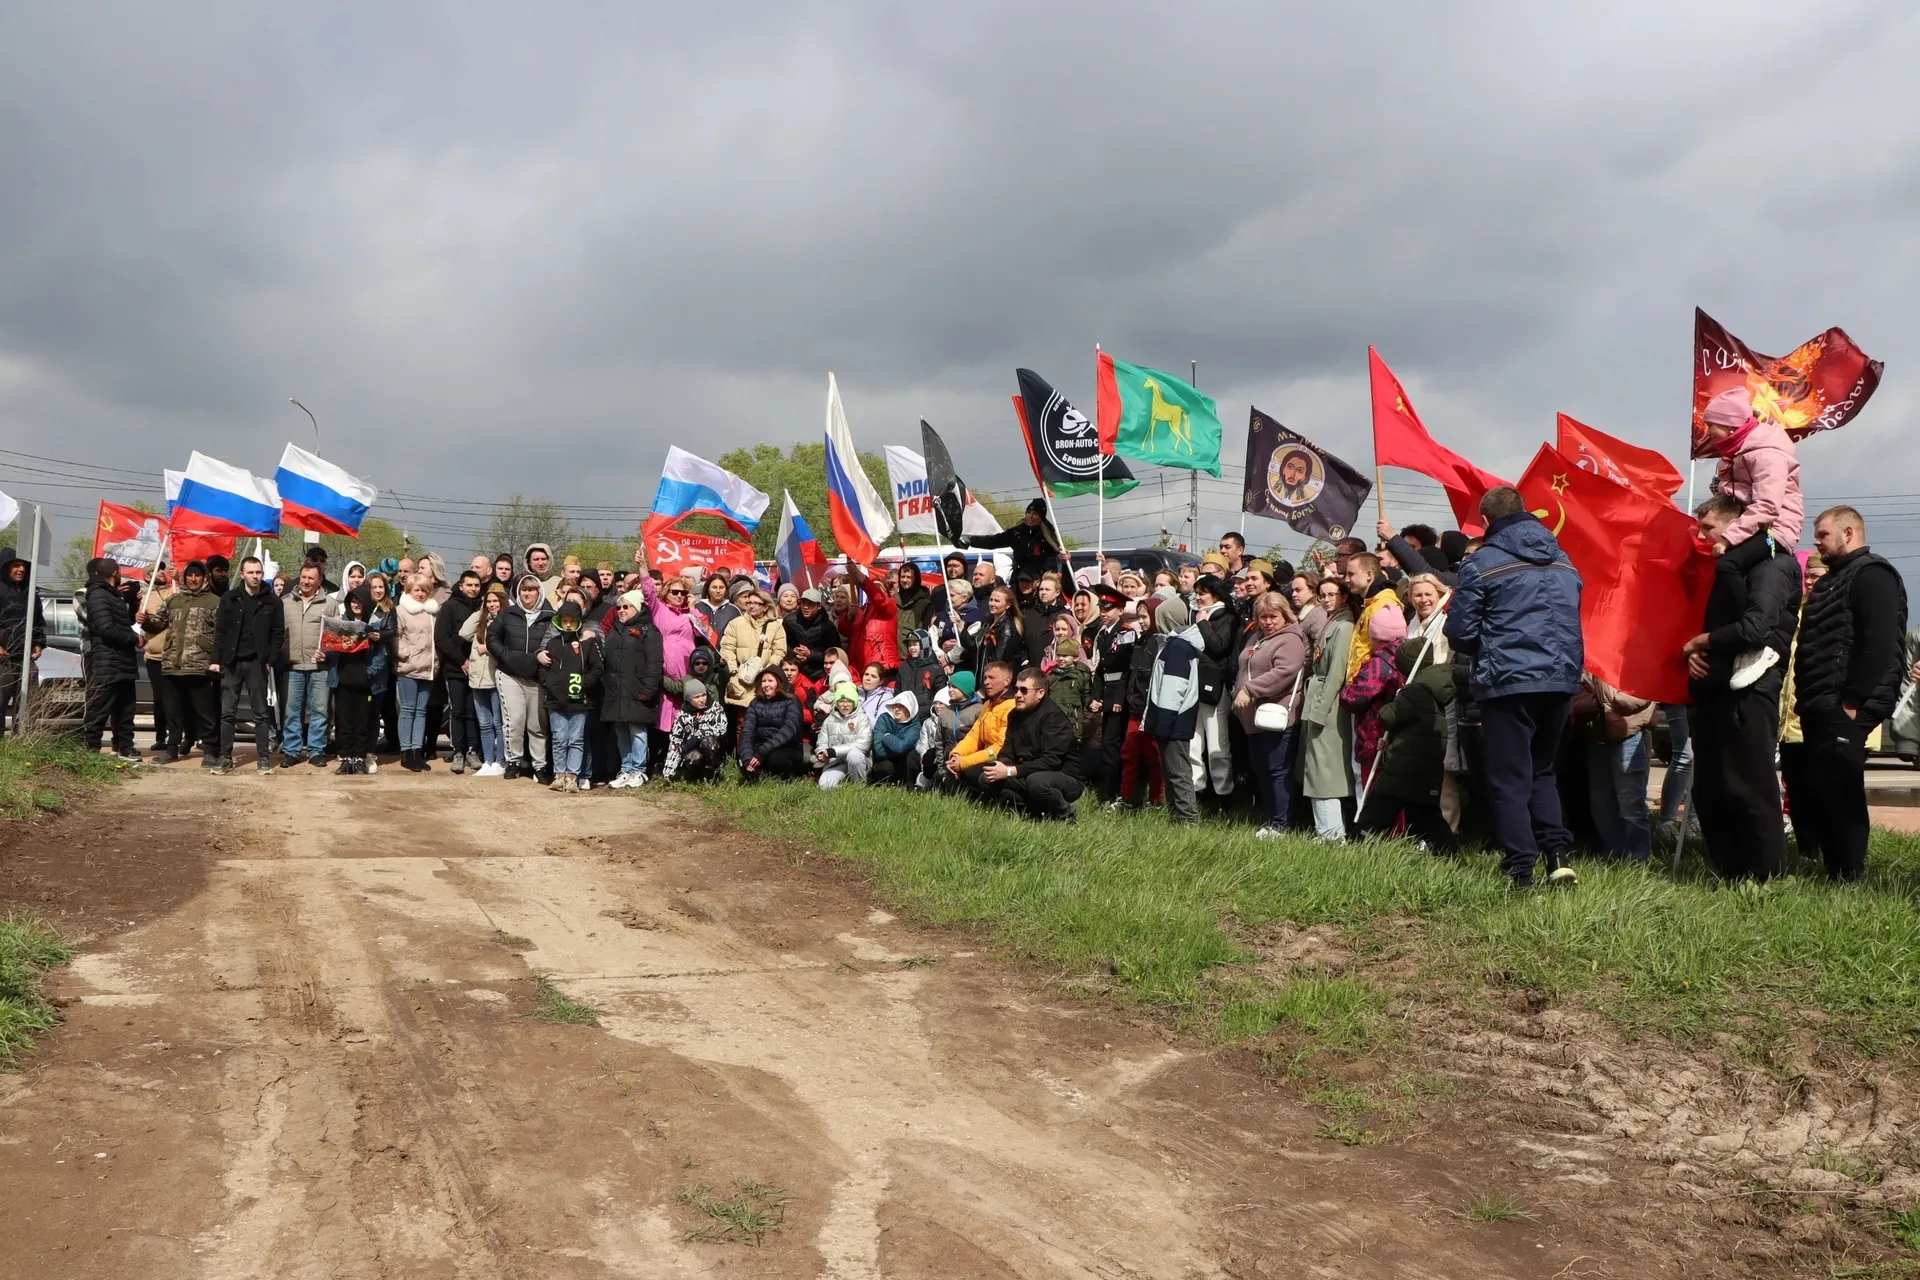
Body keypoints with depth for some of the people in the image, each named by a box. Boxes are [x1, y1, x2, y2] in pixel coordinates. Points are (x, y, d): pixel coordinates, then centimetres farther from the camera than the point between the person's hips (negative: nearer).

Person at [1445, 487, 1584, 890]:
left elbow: (1460, 633, -5)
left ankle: (1521, 869, -2)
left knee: (1509, 780, 2)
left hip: (1508, 682, -5)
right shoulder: (1564, 563, 13)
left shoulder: (1482, 564, -5)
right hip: (1561, 680, 6)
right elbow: (1572, 623, 20)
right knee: (1542, 771, 19)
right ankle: (1558, 855, 5)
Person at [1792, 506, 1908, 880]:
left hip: (1844, 710, -10)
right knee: (1816, 789, 9)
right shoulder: (1831, 581, 25)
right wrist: (1805, 699, 15)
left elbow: (1880, 644, -19)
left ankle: (1848, 878, -4)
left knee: (1837, 791, -10)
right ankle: (1831, 868, 16)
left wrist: (1852, 701, -23)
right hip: (1820, 709, 10)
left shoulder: (1873, 575, -7)